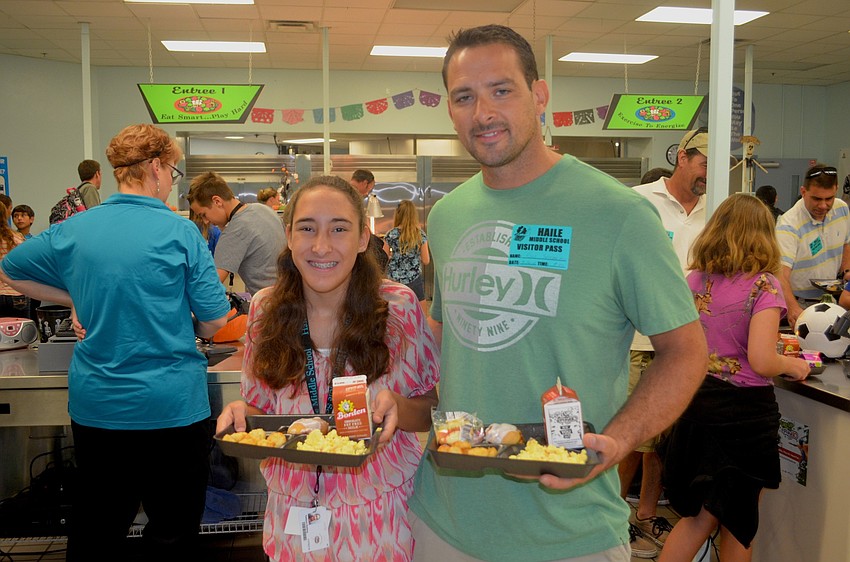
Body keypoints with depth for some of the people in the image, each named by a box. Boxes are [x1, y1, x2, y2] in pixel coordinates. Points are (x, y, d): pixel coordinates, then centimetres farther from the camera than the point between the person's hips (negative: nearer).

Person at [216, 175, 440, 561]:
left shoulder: (399, 307, -14)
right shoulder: (265, 309, -6)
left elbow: (432, 410, -6)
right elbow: (262, 409, 5)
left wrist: (396, 406, -26)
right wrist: (240, 413, -16)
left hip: (379, 518, -2)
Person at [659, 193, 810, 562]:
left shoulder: (695, 279, 2)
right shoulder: (764, 285, -13)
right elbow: (761, 362, -20)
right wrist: (792, 365, -1)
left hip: (698, 403, 5)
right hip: (744, 411, -5)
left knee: (699, 517, 18)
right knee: (739, 522, 16)